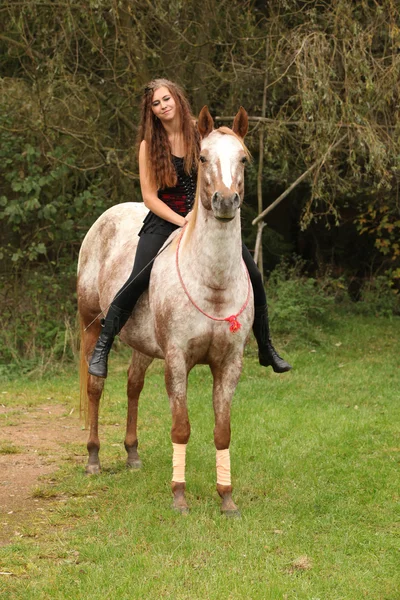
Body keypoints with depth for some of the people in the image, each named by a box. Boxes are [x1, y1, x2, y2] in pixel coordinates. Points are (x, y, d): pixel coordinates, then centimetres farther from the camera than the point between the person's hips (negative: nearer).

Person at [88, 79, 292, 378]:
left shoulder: (202, 133, 0)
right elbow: (150, 196, -5)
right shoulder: (149, 145, -3)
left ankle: (267, 350, 9)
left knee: (253, 275, -8)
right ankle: (101, 349, -12)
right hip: (165, 219, -2)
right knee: (138, 280, -23)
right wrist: (181, 221, -18)